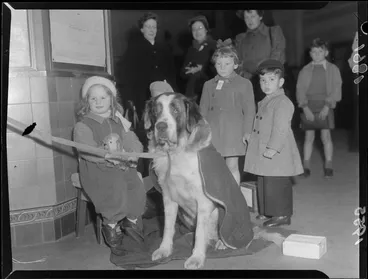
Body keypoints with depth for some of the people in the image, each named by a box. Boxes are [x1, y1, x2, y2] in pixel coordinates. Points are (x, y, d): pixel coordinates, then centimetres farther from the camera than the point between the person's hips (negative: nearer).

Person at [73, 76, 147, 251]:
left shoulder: (119, 122, 16)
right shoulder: (83, 125, 0)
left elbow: (133, 142, 9)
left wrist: (133, 153, -16)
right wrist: (108, 156, -31)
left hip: (122, 166, 4)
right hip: (97, 170, -4)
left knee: (137, 187, -22)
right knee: (116, 189, -31)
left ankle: (132, 220, 5)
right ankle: (111, 224, -3)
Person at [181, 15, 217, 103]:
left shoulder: (214, 46, 1)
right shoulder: (191, 49, 16)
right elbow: (183, 73, 13)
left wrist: (201, 69, -5)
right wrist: (192, 70, -6)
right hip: (192, 92, 4)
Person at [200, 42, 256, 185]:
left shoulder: (244, 84, 1)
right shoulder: (208, 85, 10)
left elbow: (249, 110, 0)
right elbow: (203, 110, 12)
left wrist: (247, 132, -5)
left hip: (233, 132, -2)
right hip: (212, 132, 3)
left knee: (232, 166, 3)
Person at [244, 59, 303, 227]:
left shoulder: (282, 102, -15)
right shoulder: (264, 102, 15)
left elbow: (281, 128, -22)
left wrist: (273, 148, -25)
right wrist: (250, 136, 13)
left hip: (277, 154, -10)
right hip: (262, 152, 10)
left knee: (277, 184, -2)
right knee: (263, 183, 17)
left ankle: (282, 215, 10)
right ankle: (267, 212, 30)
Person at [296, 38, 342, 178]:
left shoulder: (333, 69, 4)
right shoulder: (305, 70, 6)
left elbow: (336, 89, -1)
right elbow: (300, 89, 1)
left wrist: (327, 107, -12)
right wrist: (305, 108, -11)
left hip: (325, 106, -1)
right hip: (309, 106, 1)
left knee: (326, 135, -1)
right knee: (309, 136, 2)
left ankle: (328, 165, 9)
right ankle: (306, 165, 9)